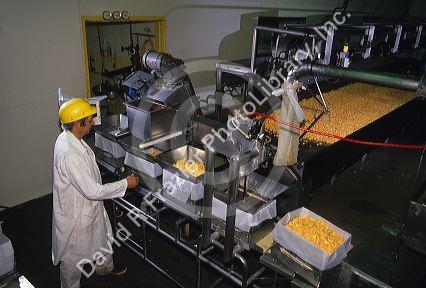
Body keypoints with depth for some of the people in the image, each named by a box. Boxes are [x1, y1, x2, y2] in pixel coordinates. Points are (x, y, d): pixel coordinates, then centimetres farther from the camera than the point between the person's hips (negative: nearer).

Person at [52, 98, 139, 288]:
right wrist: (125, 184, -22)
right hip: (76, 213, -9)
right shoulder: (69, 154, -37)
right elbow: (92, 191, -32)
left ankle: (105, 267, 56)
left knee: (101, 236, 30)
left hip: (88, 205, 9)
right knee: (73, 255, 17)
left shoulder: (69, 138, -6)